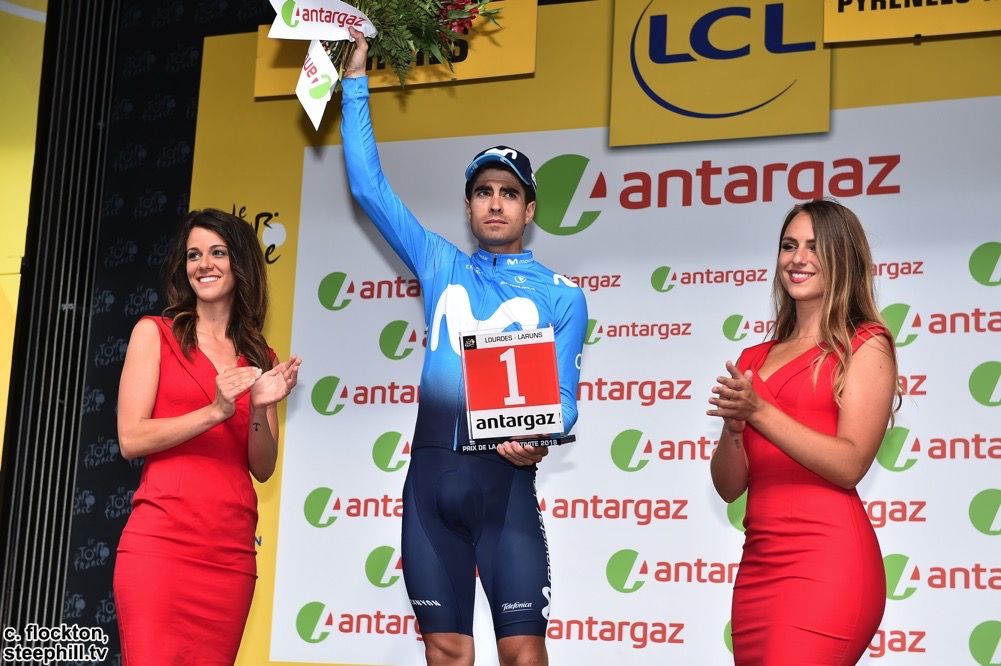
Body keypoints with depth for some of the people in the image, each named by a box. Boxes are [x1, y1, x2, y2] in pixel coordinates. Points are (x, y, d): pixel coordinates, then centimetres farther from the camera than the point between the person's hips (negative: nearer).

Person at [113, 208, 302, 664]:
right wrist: (215, 412, -13)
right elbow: (131, 439, -3)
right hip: (162, 537, -3)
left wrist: (260, 410, -6)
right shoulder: (155, 333, 7)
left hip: (231, 551, 3)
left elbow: (263, 468, 12)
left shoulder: (259, 359, 16)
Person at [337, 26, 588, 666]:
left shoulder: (561, 295, 9)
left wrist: (539, 438, -21)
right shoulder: (440, 268, 16)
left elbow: (564, 394, 2)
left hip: (505, 476, -2)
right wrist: (357, 79, 15)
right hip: (431, 471, 3)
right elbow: (368, 186, 15)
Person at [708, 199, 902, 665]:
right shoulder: (755, 359, 17)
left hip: (827, 557, -6)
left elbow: (850, 464, -10)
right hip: (758, 560, 6)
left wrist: (759, 412, -17)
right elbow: (729, 486, 12)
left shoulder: (866, 345, 2)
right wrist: (733, 426, -8)